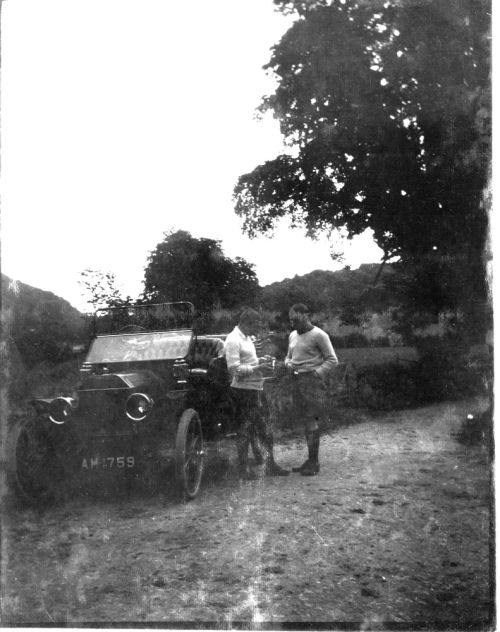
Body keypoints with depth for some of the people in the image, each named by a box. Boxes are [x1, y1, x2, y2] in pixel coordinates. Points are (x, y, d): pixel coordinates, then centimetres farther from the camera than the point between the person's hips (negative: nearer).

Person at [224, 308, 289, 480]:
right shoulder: (233, 341, -15)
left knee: (265, 429, 13)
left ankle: (270, 464, 21)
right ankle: (244, 469, 9)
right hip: (243, 390, -10)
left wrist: (259, 360, 9)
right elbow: (235, 370, -21)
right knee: (245, 430, -1)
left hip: (255, 389, 10)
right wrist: (256, 368, -21)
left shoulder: (247, 338, 15)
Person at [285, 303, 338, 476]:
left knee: (311, 421, -8)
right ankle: (311, 460, 15)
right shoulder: (293, 335, 16)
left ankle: (314, 462, -3)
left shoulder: (319, 335, -7)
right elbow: (289, 356, 27)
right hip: (297, 380, 7)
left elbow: (332, 360, -7)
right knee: (306, 421, 9)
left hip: (312, 379, -7)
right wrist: (288, 364, 4)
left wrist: (317, 372, -17)